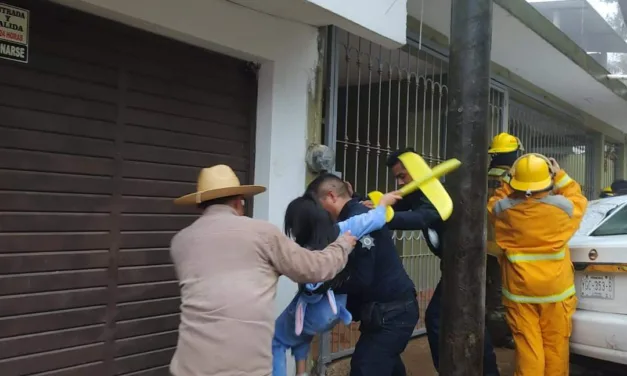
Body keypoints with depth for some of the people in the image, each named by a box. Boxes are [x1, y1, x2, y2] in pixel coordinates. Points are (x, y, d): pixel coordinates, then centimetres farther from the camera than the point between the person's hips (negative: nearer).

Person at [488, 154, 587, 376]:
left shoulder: (505, 210, -8)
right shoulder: (563, 207, -9)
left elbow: (493, 203, 15)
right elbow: (578, 199, 13)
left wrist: (510, 185, 10)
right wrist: (560, 177, 16)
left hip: (519, 292, 0)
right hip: (555, 291, 0)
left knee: (527, 349, 6)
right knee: (555, 347, 12)